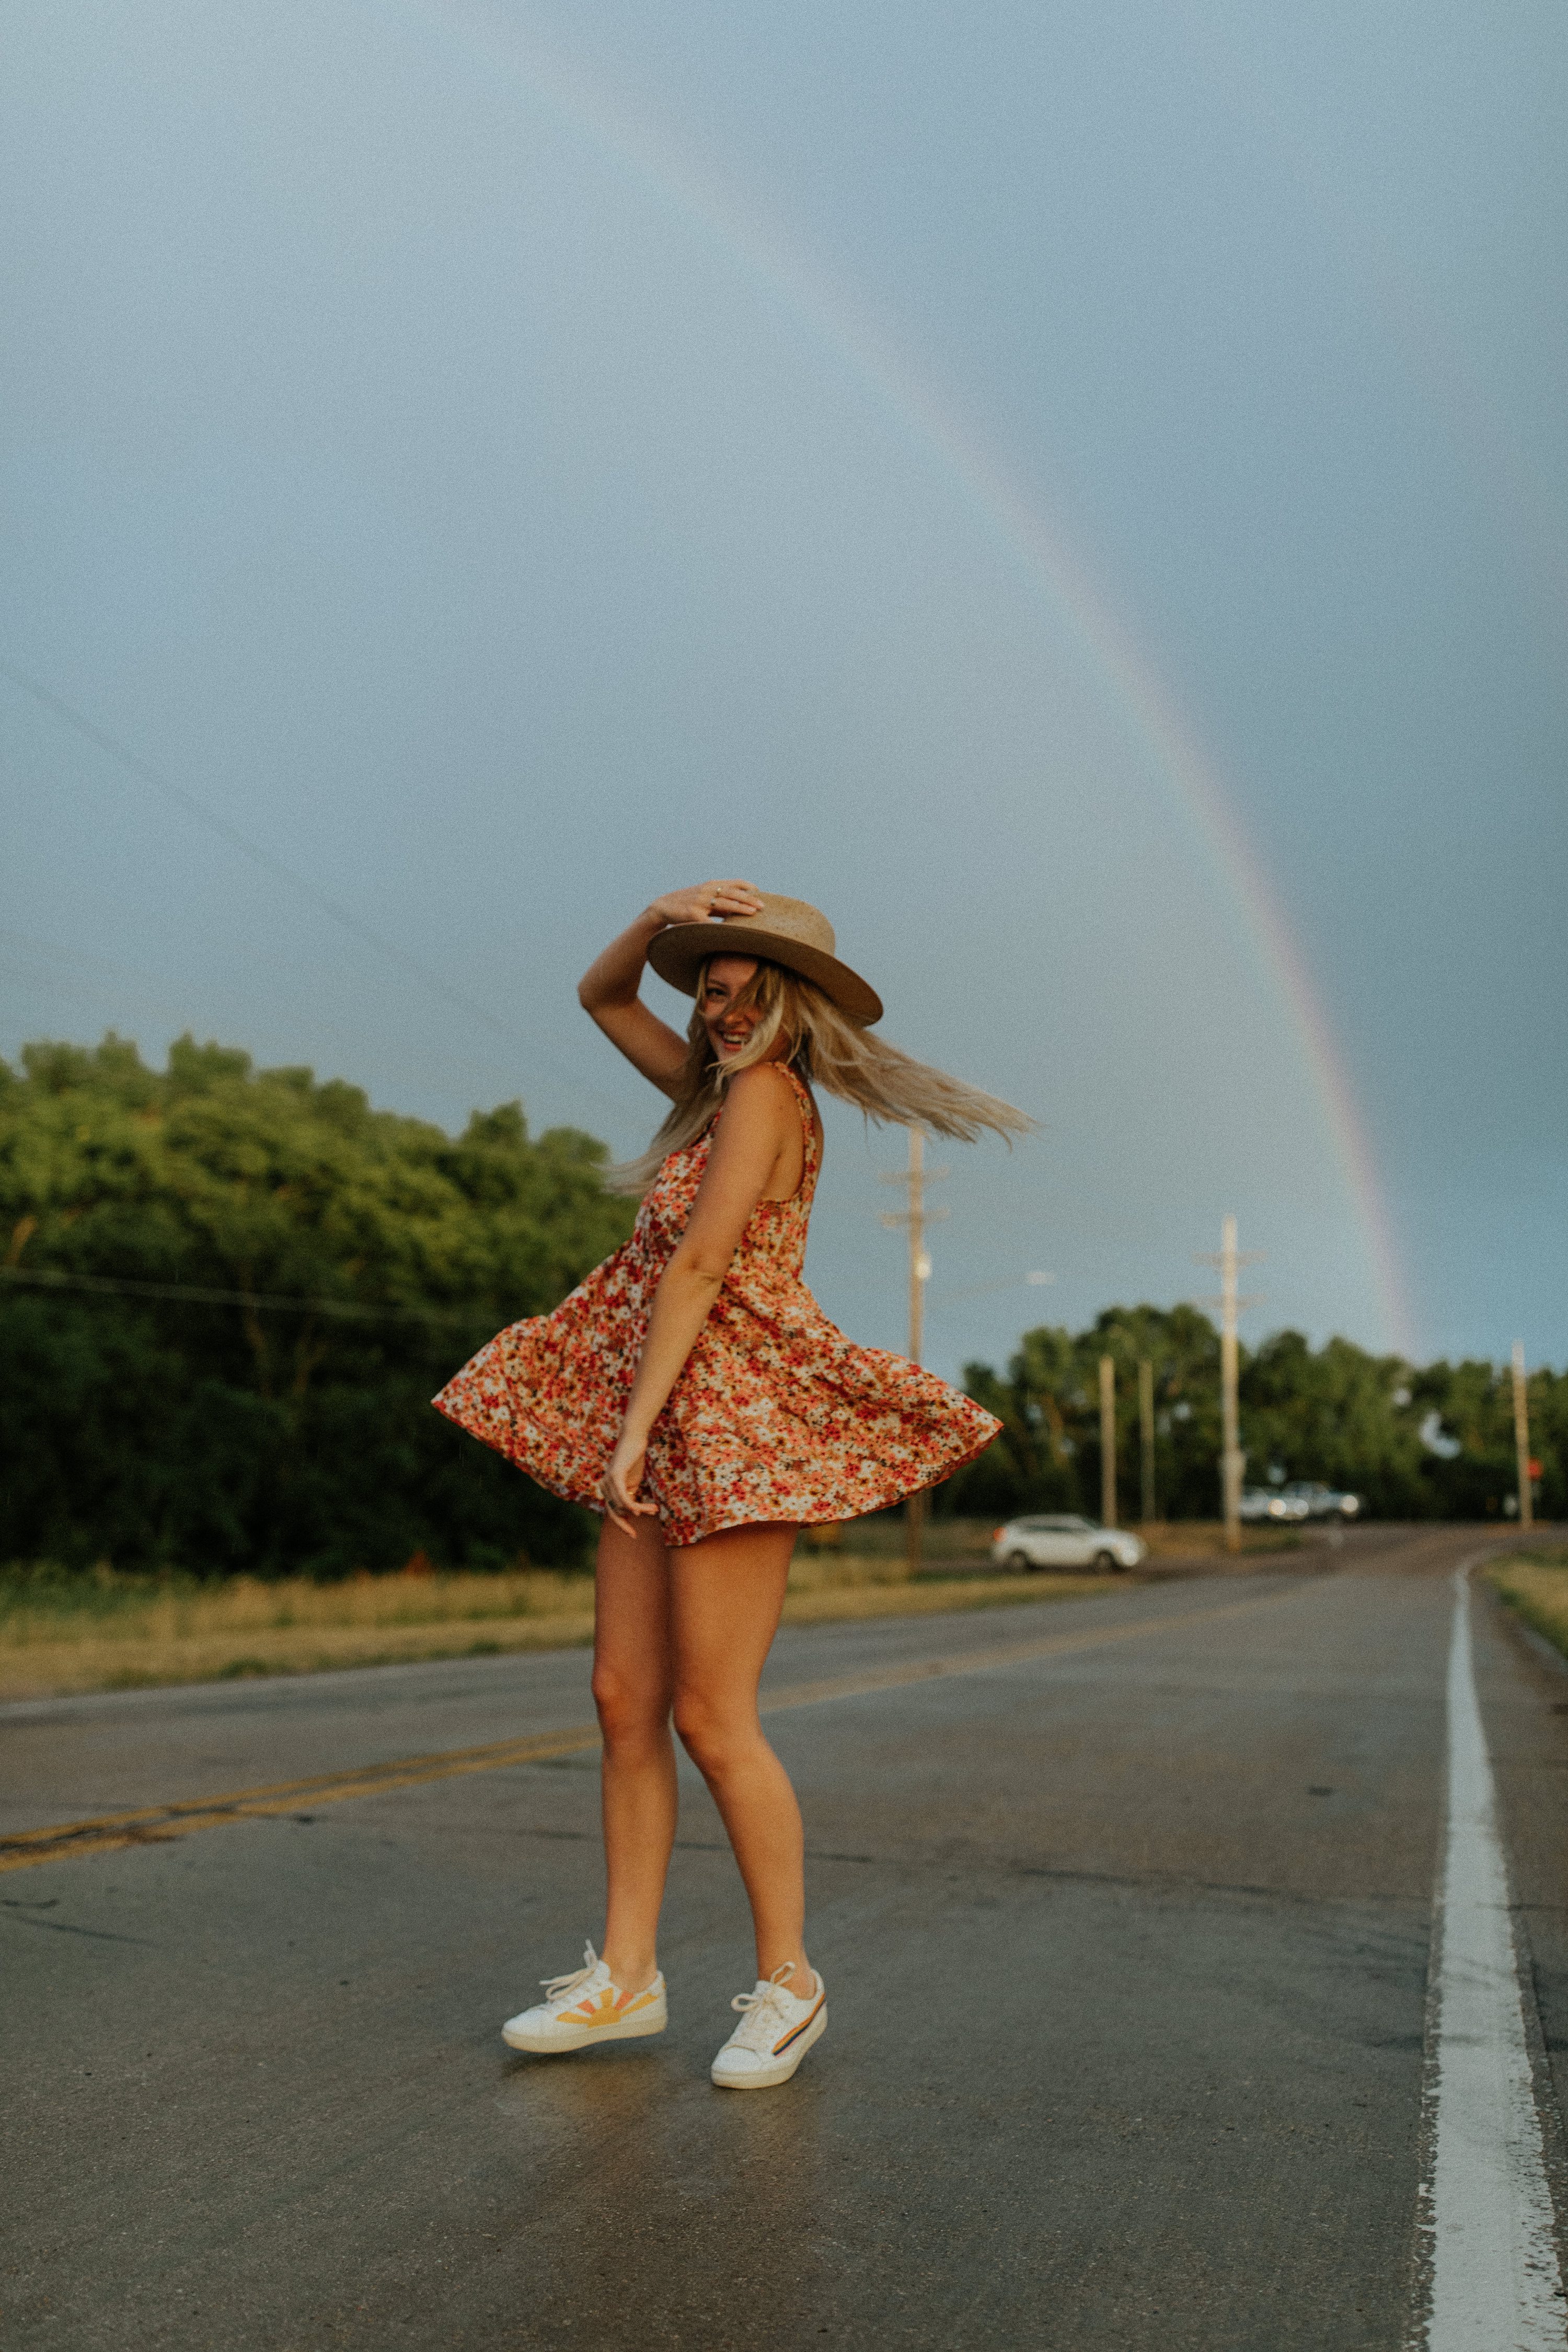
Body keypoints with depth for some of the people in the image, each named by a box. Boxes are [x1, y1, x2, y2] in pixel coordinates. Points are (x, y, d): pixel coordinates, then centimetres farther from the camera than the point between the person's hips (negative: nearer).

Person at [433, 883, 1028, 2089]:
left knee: (712, 1718, -7)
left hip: (736, 1421, -9)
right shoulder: (718, 1087, 17)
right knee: (625, 1697, 6)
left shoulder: (767, 1091, -9)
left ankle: (790, 1980, 9)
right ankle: (626, 1974, 15)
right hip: (664, 1431, 9)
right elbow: (603, 996, 27)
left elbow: (700, 1266, -15)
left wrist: (634, 1429, -17)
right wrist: (665, 913, 8)